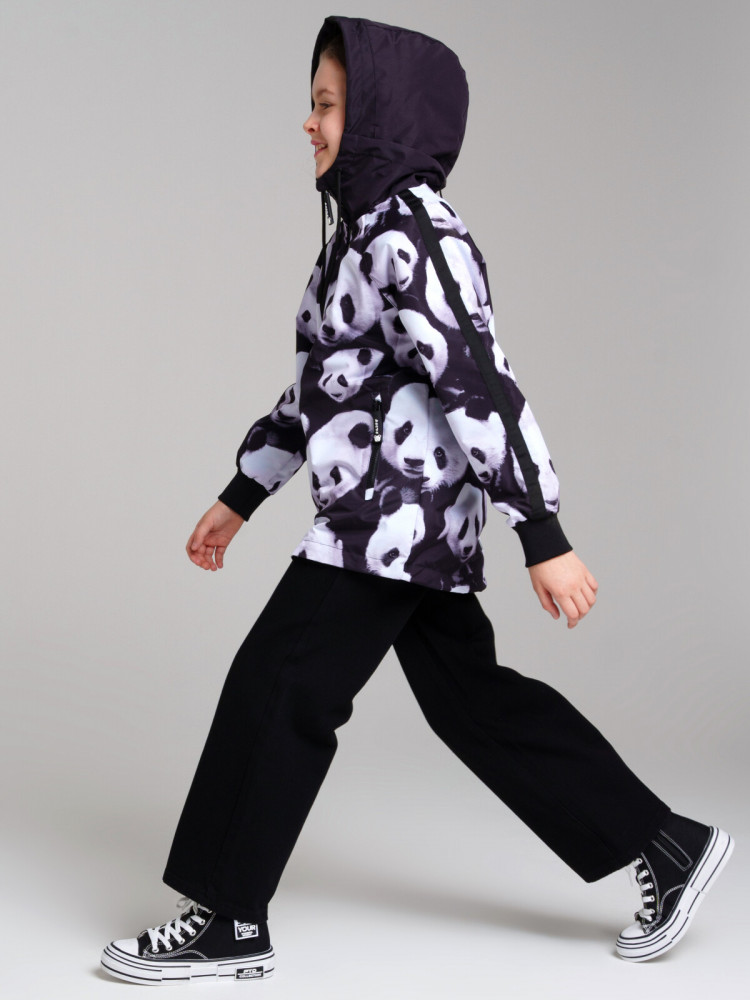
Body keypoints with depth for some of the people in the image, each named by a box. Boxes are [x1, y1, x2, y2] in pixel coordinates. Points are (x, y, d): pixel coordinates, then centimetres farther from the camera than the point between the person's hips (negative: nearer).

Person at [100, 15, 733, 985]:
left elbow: (482, 388, -22)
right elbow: (316, 386, 22)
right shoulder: (366, 231, 16)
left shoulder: (413, 238, -16)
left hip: (396, 515, -10)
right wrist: (241, 493, 25)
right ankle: (667, 845, 21)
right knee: (473, 699, 13)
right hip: (402, 519, 10)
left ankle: (230, 924, 7)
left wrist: (544, 539, -25)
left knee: (276, 690, -4)